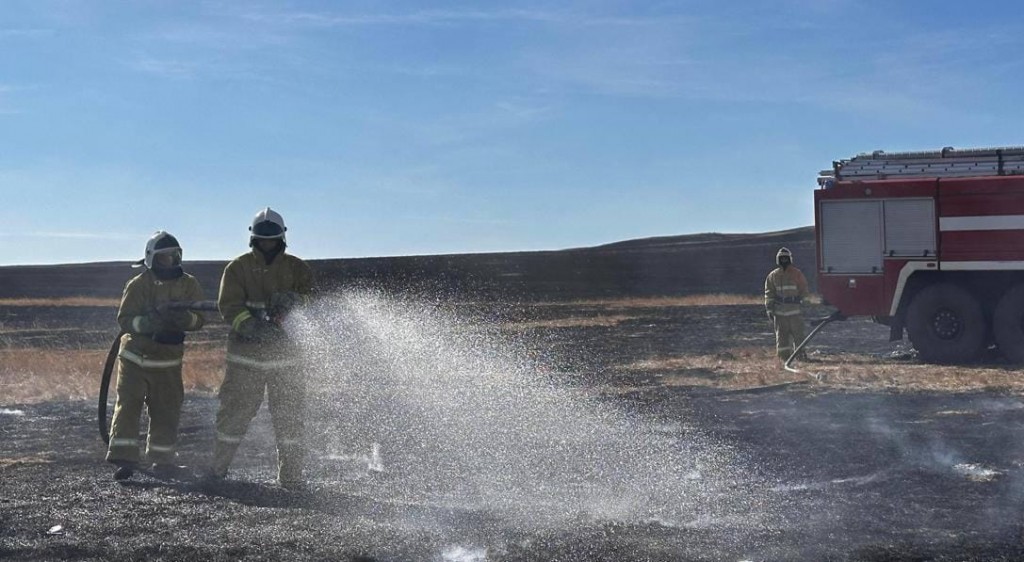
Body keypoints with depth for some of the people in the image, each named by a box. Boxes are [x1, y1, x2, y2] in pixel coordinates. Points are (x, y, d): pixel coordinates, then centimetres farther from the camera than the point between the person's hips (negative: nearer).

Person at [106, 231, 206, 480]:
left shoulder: (189, 285, 0)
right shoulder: (138, 285, -6)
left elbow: (199, 319, -6)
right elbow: (124, 319, -11)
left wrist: (185, 318, -28)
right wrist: (148, 322, -29)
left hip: (168, 361, 2)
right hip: (135, 358, -2)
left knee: (167, 412, 6)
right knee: (128, 406, -9)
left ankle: (162, 459, 20)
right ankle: (124, 459, -7)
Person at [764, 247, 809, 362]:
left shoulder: (797, 274, 4)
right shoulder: (773, 276, 8)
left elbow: (804, 291, 8)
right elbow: (769, 294, 8)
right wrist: (770, 310, 1)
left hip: (795, 311, -2)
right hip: (779, 312, 2)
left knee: (798, 335, -1)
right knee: (781, 336, 3)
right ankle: (784, 357, 7)